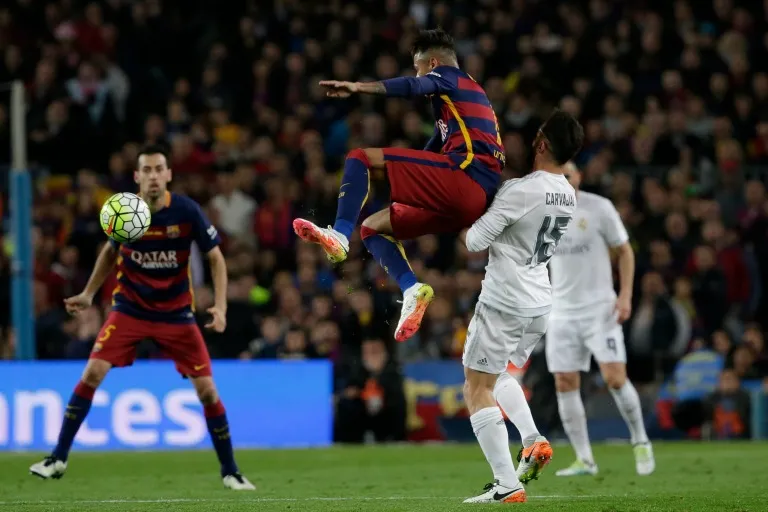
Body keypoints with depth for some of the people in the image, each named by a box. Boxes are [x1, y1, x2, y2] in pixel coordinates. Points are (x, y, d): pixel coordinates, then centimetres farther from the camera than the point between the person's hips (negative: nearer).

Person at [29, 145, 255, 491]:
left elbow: (215, 258, -5)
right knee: (93, 372, -14)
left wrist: (220, 306, -17)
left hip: (176, 312, -1)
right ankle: (58, 459, -3)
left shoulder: (187, 211, -16)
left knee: (206, 388, -6)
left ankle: (230, 472, 10)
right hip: (129, 307, 1)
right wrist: (89, 294, 9)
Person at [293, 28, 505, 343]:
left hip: (462, 174, -9)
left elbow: (414, 87, -16)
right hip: (477, 201, 9)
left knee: (361, 158, -9)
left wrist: (358, 88, -28)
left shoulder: (449, 76, 8)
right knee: (373, 227, 15)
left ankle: (340, 236, -28)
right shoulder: (469, 92, 36)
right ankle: (412, 290, -6)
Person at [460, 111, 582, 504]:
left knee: (477, 389, 1)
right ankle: (533, 442, 8)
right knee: (497, 375, 28)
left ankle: (507, 485, -7)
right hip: (540, 305, 8)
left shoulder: (520, 191, -20)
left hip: (503, 305, -8)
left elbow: (476, 242, -15)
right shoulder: (567, 195, 6)